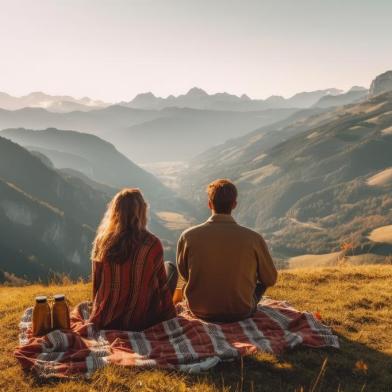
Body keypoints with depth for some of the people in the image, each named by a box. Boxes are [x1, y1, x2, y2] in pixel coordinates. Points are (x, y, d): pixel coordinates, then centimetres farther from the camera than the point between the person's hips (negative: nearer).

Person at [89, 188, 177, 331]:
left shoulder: (102, 241, -9)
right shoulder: (152, 245, -17)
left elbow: (96, 283, 2)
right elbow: (162, 283, -5)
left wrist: (98, 312, 19)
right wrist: (169, 313, 10)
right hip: (142, 323, -4)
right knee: (171, 267, 19)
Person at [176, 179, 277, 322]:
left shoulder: (188, 236, -16)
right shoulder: (254, 239, -18)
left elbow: (184, 274, 3)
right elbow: (270, 279, -3)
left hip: (200, 311, 1)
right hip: (241, 313, -1)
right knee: (262, 279, 27)